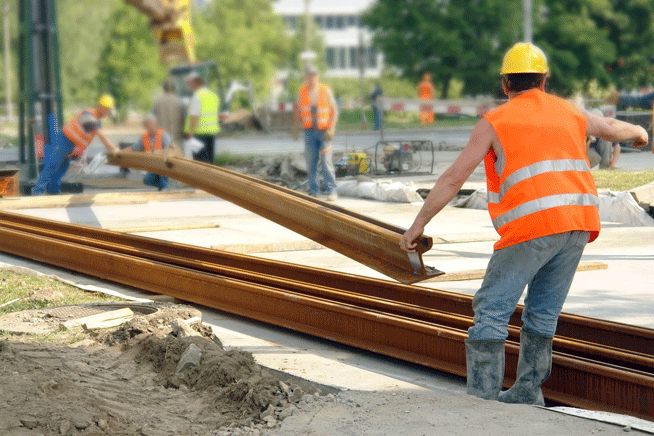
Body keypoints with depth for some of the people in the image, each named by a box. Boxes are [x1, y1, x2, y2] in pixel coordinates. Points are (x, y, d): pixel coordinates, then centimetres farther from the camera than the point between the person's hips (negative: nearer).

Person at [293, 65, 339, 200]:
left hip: (324, 131, -3)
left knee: (326, 161, -9)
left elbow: (334, 110, 0)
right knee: (311, 162, 1)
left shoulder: (326, 90, -4)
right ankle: (314, 191, 10)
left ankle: (332, 191, -4)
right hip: (309, 131, 3)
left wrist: (331, 129, -11)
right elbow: (298, 111, 17)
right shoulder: (302, 91, 5)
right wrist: (295, 127, 12)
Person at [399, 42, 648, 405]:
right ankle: (527, 392, 22)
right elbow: (611, 128, 40)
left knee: (492, 308, 0)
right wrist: (637, 132, 63)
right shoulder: (568, 113, 20)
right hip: (578, 223, 6)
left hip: (533, 226, -6)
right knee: (543, 310, 19)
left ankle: (481, 399, -6)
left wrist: (419, 223, 9)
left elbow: (453, 178, 3)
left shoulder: (494, 122, 6)